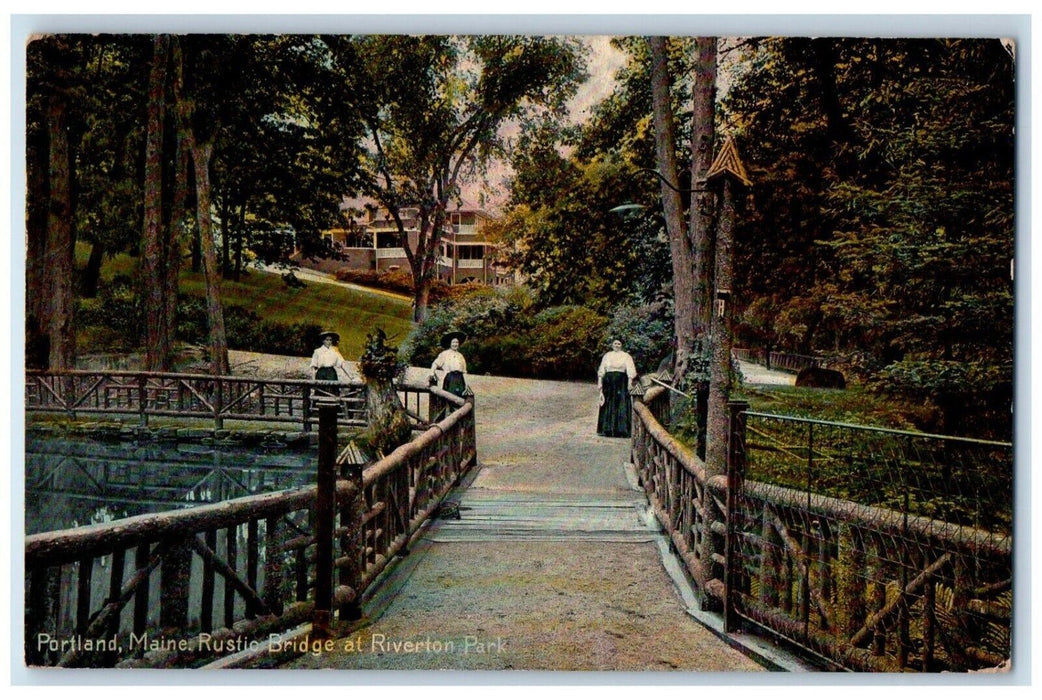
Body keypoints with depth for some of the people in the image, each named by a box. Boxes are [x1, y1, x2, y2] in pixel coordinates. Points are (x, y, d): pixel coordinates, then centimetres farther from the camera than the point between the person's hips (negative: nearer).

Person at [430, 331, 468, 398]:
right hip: (450, 376, -4)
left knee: (461, 394, -7)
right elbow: (435, 363, 8)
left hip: (459, 377, 4)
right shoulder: (445, 354, 10)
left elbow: (464, 370, 23)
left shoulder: (460, 355, 22)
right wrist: (432, 372, -8)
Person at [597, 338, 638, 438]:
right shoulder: (607, 356, 15)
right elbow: (601, 371, 12)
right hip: (608, 382, 2)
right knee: (608, 406, 0)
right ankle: (607, 430, 2)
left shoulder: (626, 356, 7)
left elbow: (630, 372, 0)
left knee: (621, 405, -8)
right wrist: (600, 383, 0)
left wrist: (630, 384, -11)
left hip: (621, 382, -2)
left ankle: (621, 431, -8)